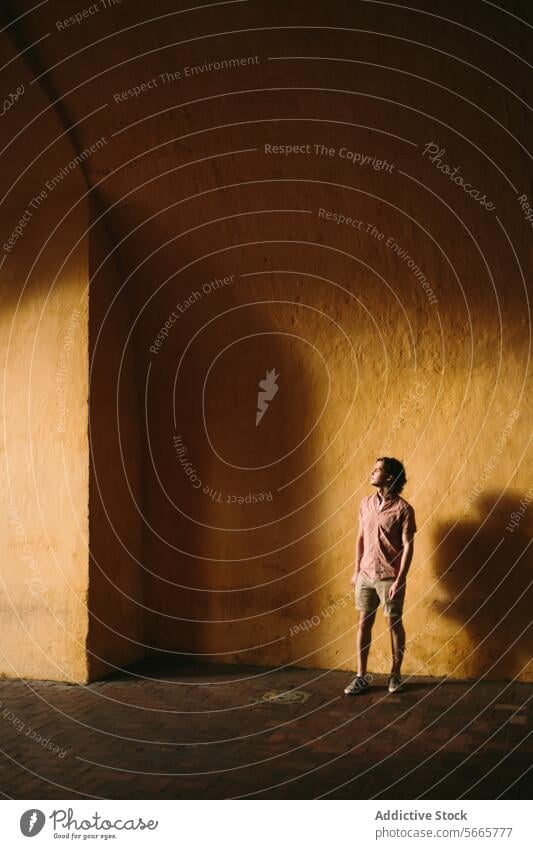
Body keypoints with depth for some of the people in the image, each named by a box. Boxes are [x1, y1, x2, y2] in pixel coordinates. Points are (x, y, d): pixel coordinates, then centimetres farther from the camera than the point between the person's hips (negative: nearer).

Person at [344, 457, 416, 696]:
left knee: (394, 624, 7)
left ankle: (395, 674, 23)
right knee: (364, 623, 7)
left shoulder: (403, 509, -12)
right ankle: (361, 677, 15)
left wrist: (399, 580, -16)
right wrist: (356, 570, 10)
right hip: (366, 575, 5)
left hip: (389, 577, -5)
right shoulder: (366, 503, 5)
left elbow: (408, 546, -12)